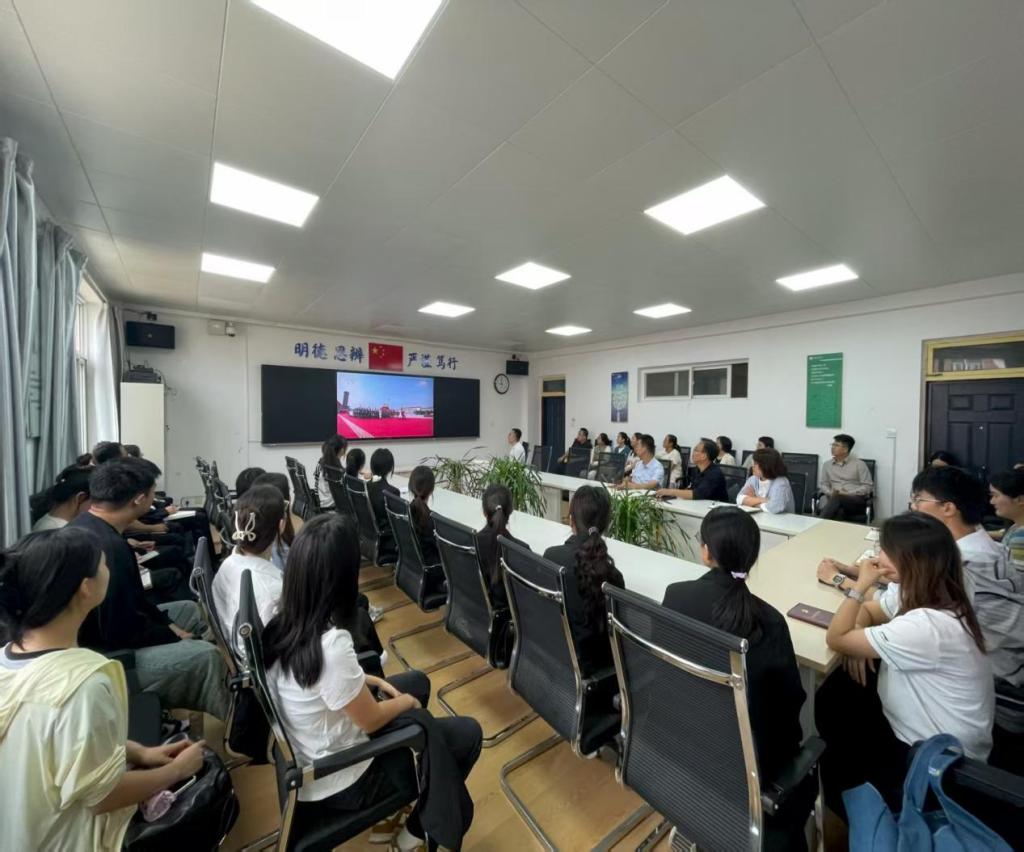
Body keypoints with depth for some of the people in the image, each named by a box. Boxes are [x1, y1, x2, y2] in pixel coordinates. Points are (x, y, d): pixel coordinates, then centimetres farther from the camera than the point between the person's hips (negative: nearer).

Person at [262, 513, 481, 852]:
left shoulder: (281, 621, -12)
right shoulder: (331, 644, -37)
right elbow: (371, 721, -22)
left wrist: (370, 681, 2)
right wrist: (406, 702, -3)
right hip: (336, 782, -7)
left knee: (417, 681, 20)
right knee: (467, 734, 1)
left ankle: (395, 803, 30)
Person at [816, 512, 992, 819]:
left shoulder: (924, 626, -38)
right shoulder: (928, 595, -9)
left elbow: (835, 639, -29)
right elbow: (868, 611, 9)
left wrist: (861, 584, -27)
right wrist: (860, 639, -10)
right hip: (922, 728, 7)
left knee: (836, 757, 6)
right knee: (832, 696, 8)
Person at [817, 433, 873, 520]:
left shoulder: (859, 464, 6)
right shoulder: (827, 465, 16)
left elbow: (868, 486, 2)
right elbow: (823, 484, 17)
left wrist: (848, 494, -13)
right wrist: (830, 492, -6)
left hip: (857, 500, -2)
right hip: (835, 498, 3)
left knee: (836, 498, -39)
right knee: (839, 512, -37)